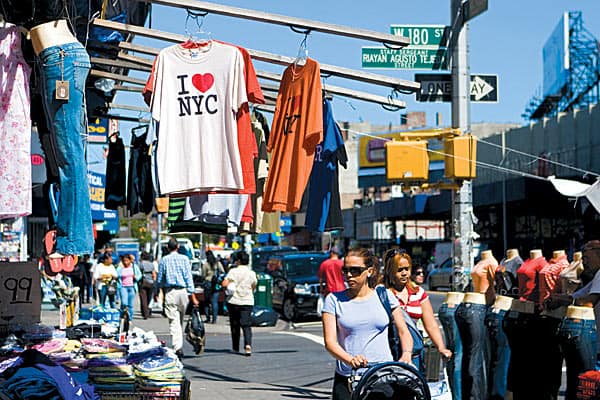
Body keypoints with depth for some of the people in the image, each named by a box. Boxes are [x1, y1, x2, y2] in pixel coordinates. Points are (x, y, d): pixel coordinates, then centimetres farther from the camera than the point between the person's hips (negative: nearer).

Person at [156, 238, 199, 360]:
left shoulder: (164, 260, 1)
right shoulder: (184, 259, 2)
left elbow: (159, 280, 5)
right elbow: (189, 277, -2)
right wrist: (192, 296, -1)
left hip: (170, 292, -2)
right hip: (183, 291, 2)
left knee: (174, 321, -7)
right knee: (180, 320, 16)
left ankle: (177, 347, -20)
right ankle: (179, 345, 22)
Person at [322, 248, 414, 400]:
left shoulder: (385, 296, 8)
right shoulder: (334, 299, 4)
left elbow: (404, 332, 10)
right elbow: (330, 341, -4)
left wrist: (406, 354, -12)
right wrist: (350, 359, -24)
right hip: (347, 379, 0)